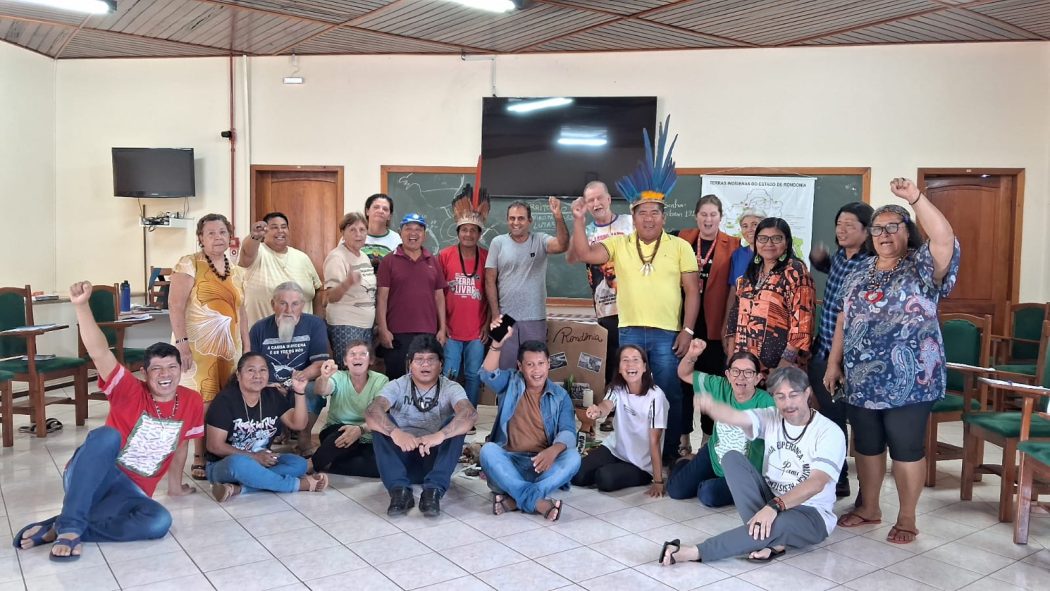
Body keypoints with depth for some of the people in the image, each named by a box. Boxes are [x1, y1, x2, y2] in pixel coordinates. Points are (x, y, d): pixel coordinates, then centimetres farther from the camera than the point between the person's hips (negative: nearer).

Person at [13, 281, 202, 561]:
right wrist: (82, 305, -37)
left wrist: (175, 484, 27)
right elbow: (99, 352, -23)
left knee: (160, 522, -32)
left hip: (130, 491, 3)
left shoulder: (191, 402, 1)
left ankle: (58, 529, -23)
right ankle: (69, 527, -35)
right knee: (108, 434, -36)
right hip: (93, 478, -3)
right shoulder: (131, 392, -8)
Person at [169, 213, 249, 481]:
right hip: (198, 345, -5)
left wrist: (247, 348, 15)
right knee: (204, 402, -8)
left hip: (228, 346, 6)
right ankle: (199, 459, 5)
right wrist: (181, 342, -19)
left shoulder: (236, 271, 15)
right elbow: (175, 305, -11)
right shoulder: (189, 264, -4)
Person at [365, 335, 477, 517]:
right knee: (381, 421, -22)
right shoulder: (397, 386, -2)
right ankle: (400, 489, -32)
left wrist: (440, 435, -46)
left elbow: (470, 414, -27)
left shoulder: (451, 388, -4)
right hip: (402, 457, 1)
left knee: (457, 423, -25)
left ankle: (433, 491, -34)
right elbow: (371, 412, -23)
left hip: (436, 458, -1)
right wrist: (395, 432, -44)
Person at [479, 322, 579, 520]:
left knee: (572, 457, -29)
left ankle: (513, 500, -36)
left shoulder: (560, 396, 7)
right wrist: (497, 343, -31)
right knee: (488, 450, -32)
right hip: (509, 462, 0)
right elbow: (488, 375, -15)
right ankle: (538, 502, -40)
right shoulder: (510, 383, 7)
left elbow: (567, 432, -6)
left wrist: (553, 451, -29)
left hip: (543, 464, 1)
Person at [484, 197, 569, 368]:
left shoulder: (540, 240, 0)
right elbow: (490, 281, 1)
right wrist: (495, 314, -4)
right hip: (505, 317, 0)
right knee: (504, 367, 8)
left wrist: (558, 217, -34)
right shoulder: (498, 243, 0)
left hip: (535, 318, 0)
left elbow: (562, 245, -20)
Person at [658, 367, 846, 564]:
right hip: (771, 503, 5)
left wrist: (774, 506, -38)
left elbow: (816, 483, -25)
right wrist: (710, 406, -45)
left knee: (779, 523, -40)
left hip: (810, 516, -5)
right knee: (732, 458, -15)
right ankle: (770, 540, -26)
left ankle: (694, 553, -32)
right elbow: (734, 417, -21)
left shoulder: (829, 431, -13)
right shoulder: (771, 418, -1)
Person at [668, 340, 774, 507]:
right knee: (676, 490, -2)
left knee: (708, 494, -26)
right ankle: (686, 462, 32)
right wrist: (691, 355, -23)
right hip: (713, 456, 4)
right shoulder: (720, 387, -13)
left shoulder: (765, 403, -25)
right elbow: (684, 374, -2)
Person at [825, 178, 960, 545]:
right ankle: (869, 508, 30)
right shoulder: (861, 273, 12)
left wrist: (915, 197, -31)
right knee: (866, 446, 14)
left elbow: (945, 238, -25)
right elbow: (845, 320, 14)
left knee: (906, 448, 3)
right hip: (862, 380, 5)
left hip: (908, 380, -5)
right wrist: (833, 363, 11)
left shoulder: (921, 266, -4)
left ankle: (907, 519, 18)